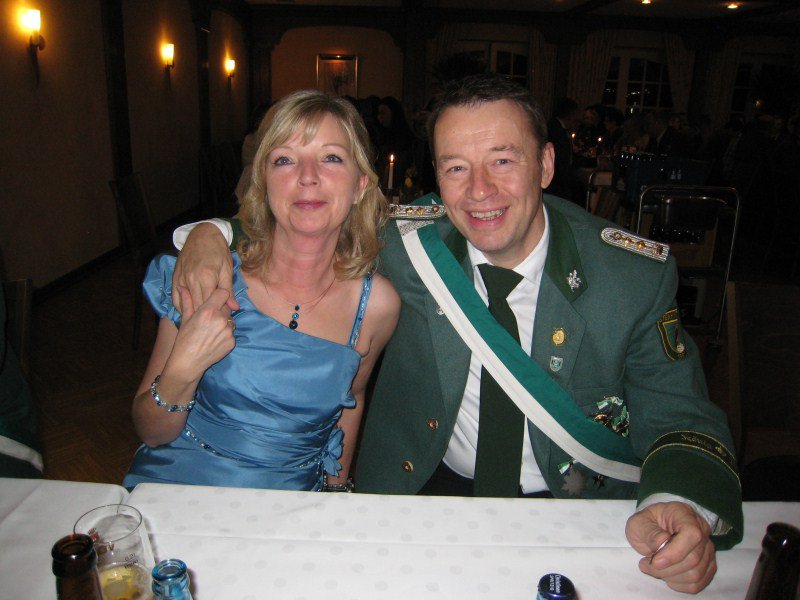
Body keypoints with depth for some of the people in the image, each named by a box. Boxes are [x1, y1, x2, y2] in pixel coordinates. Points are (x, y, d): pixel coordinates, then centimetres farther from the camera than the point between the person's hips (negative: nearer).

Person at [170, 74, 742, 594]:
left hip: (577, 513, 2)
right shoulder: (406, 241, -11)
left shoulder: (637, 274, -12)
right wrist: (209, 233, -13)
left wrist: (680, 506, -28)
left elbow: (679, 420, -7)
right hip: (428, 488, -1)